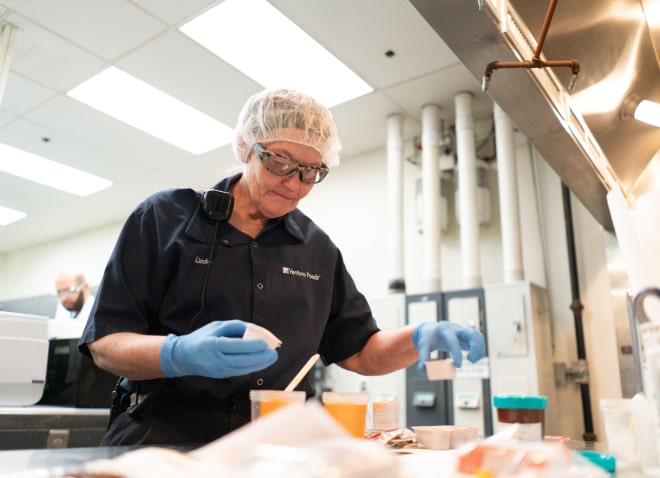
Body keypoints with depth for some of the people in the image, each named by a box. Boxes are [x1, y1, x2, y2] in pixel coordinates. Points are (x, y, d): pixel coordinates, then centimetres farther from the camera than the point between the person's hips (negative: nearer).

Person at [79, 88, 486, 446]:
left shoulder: (318, 249, 13)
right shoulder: (165, 217, 2)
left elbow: (360, 351, 14)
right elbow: (104, 343, -1)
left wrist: (419, 339, -6)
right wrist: (180, 355, -21)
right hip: (165, 437, -3)